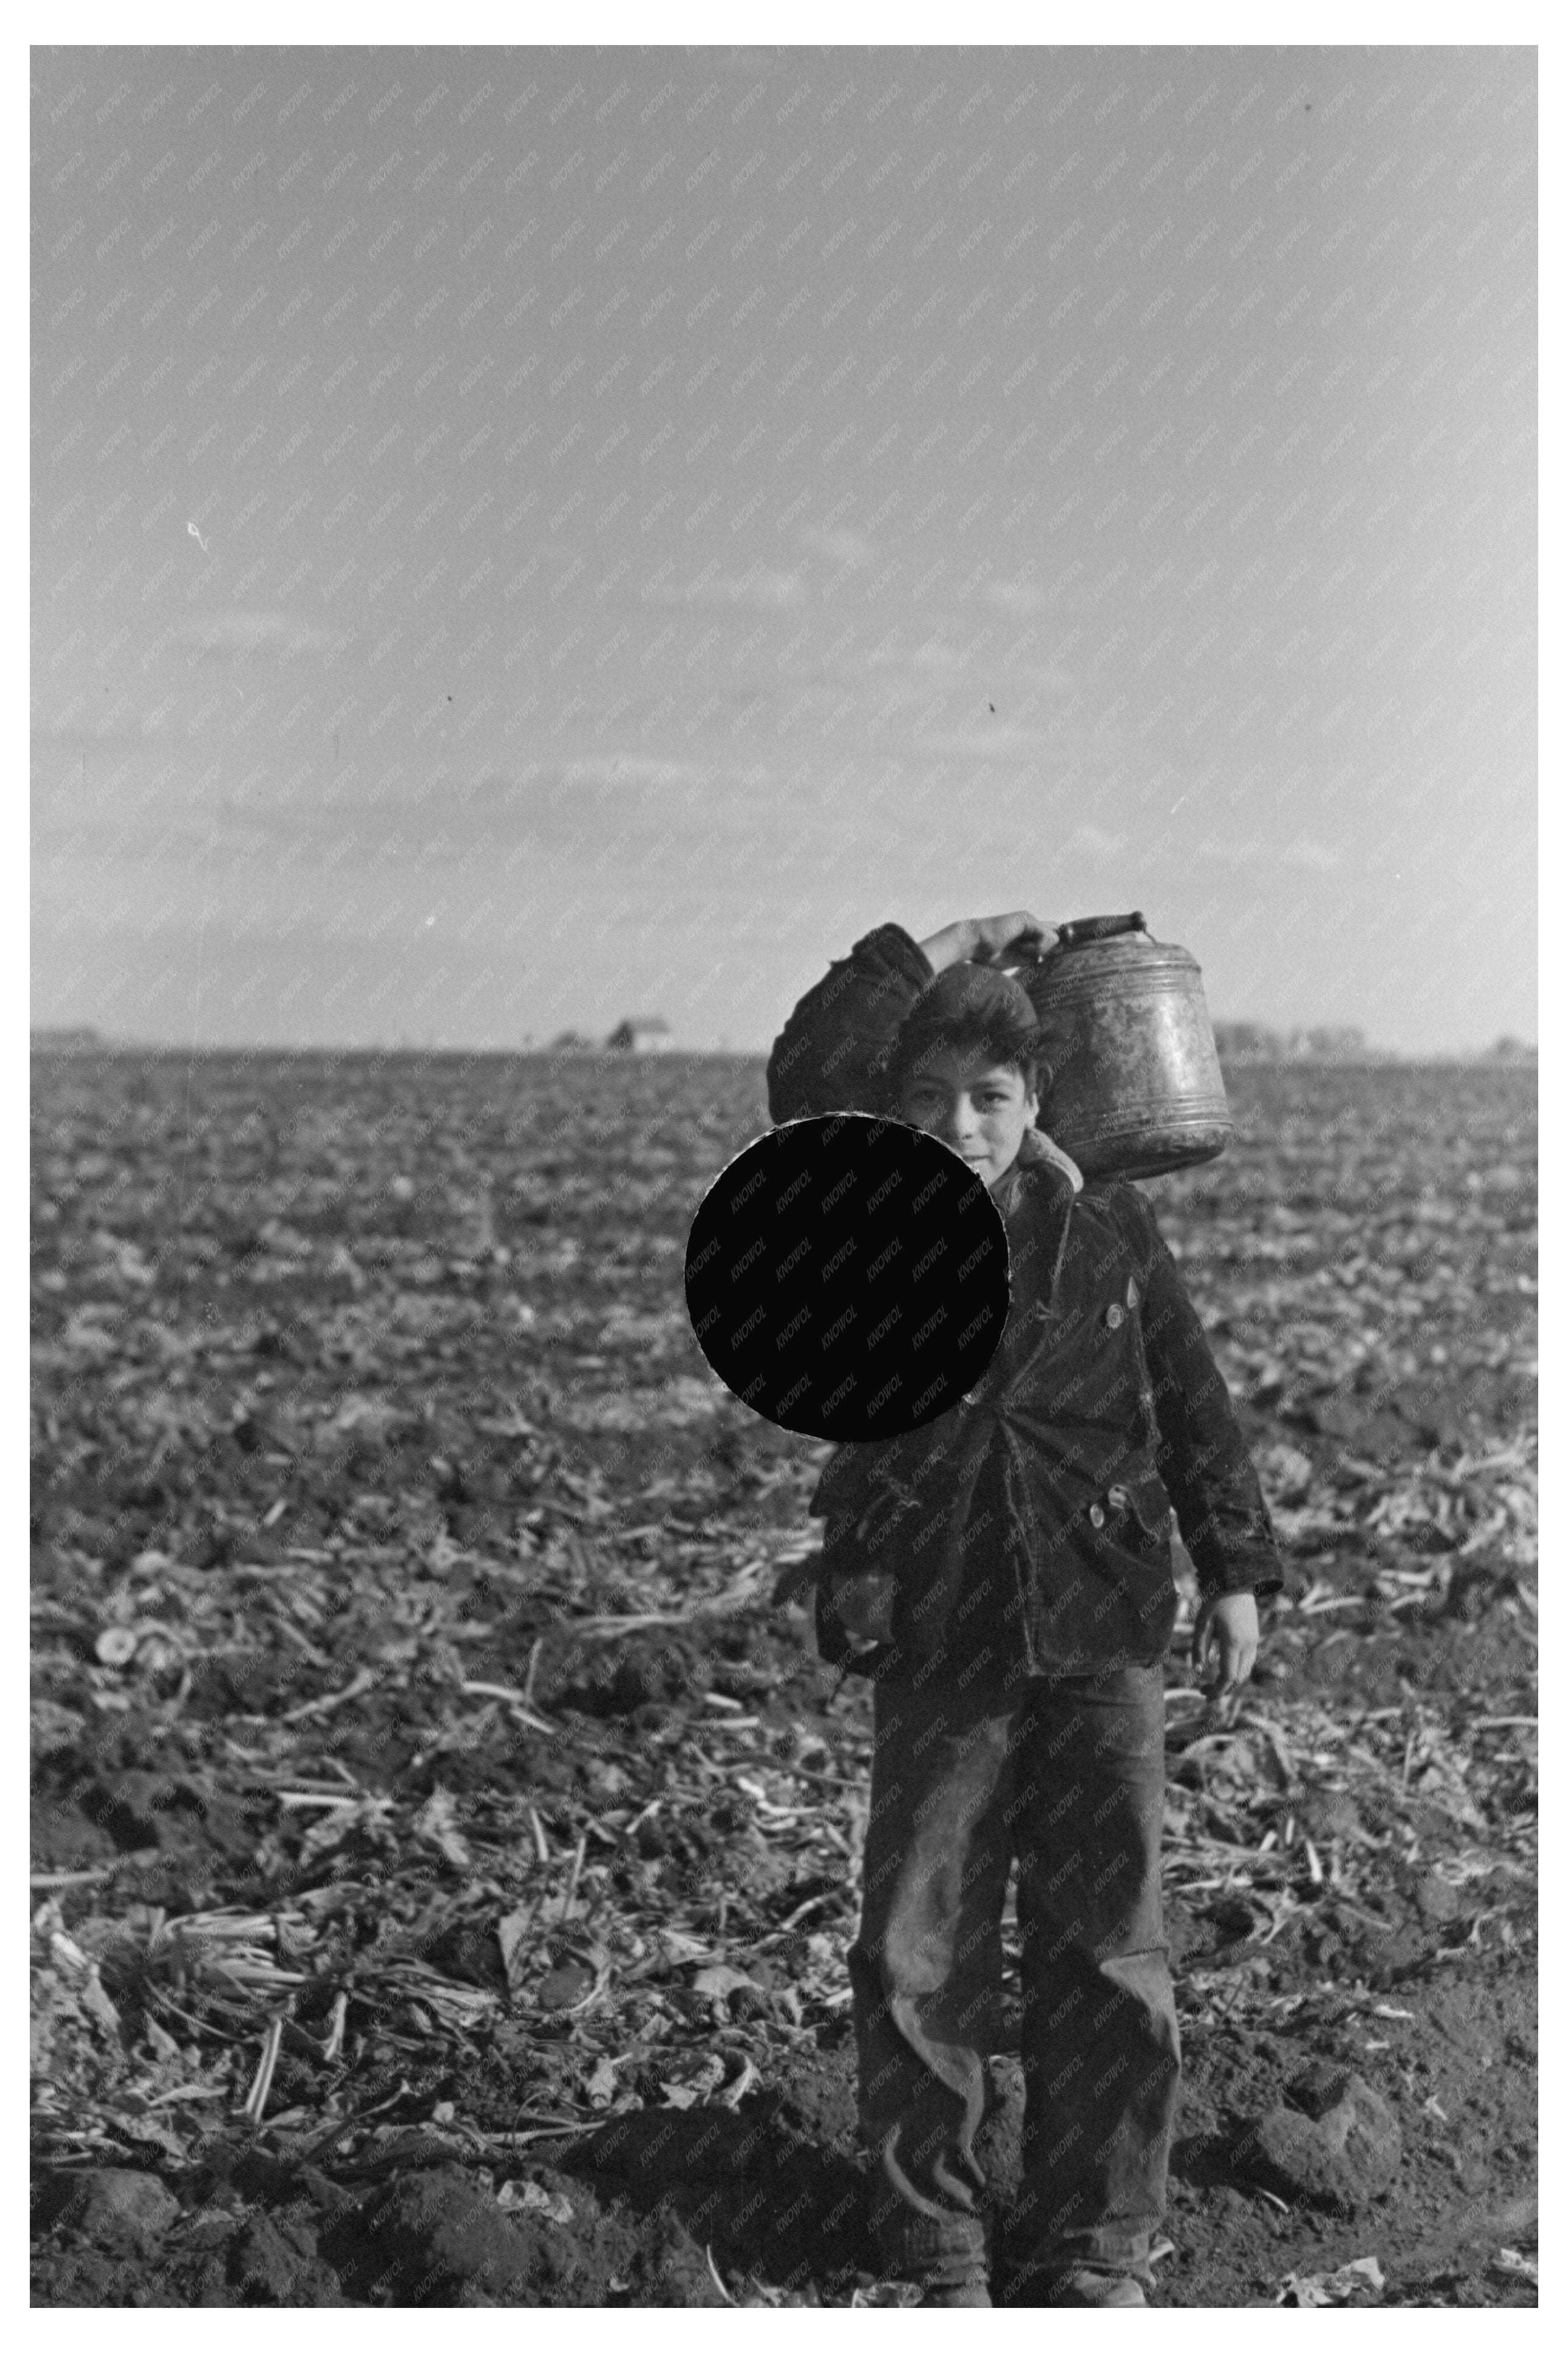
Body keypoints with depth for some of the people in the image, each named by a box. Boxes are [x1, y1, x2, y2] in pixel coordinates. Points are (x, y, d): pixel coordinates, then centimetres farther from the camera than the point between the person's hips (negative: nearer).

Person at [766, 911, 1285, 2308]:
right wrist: (943, 955, -12)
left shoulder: (1110, 1232, 4)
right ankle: (940, 2252, 16)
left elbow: (1193, 1406, 12)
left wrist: (1237, 1569, 9)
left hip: (1102, 1642, 1)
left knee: (1109, 1960, 5)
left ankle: (1097, 2255, 18)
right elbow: (804, 1079, -16)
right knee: (918, 1961, 2)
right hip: (936, 1652, -1)